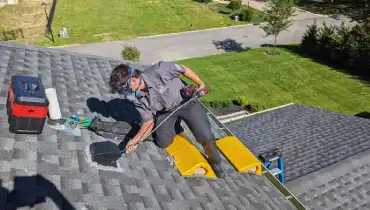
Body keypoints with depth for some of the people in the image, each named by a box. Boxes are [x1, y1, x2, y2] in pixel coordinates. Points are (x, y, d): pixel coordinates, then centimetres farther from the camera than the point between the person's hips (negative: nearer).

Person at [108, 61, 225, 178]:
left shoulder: (158, 70, -32)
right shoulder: (137, 99, -16)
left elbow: (183, 69, -16)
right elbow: (148, 121, -9)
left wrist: (200, 84, -10)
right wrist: (135, 139, -22)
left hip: (186, 101, -4)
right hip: (165, 112, 4)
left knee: (205, 137, -17)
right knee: (163, 143, -10)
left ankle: (214, 161, 12)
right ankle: (174, 126, 22)